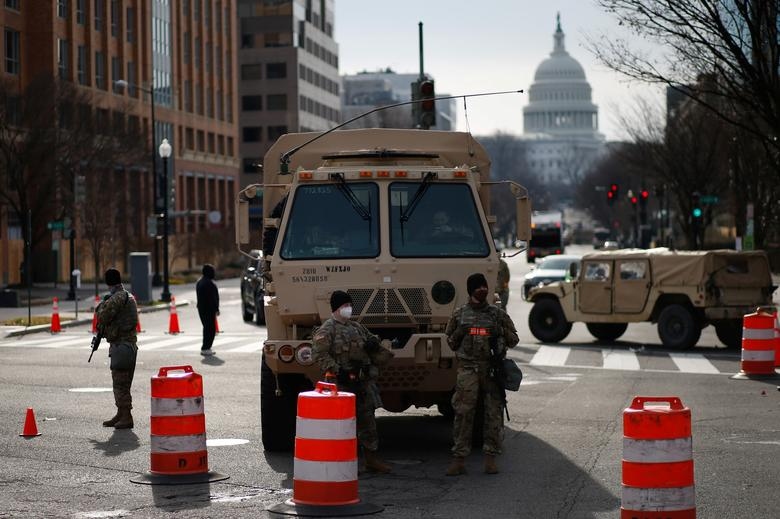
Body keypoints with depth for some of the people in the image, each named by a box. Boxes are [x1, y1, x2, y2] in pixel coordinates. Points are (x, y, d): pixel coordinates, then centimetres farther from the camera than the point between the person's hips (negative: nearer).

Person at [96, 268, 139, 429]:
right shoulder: (129, 296, 15)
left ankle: (126, 417, -8)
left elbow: (102, 317, -14)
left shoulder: (117, 298, -15)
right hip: (129, 343, 10)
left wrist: (102, 305, 3)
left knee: (120, 383, -8)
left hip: (121, 345, -10)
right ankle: (121, 415, 23)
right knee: (120, 383, 16)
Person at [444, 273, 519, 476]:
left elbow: (514, 340, 13)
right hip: (467, 369, -1)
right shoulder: (460, 315, 10)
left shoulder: (498, 314, 9)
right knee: (463, 413, -6)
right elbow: (450, 342, 17)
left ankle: (491, 459, 9)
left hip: (492, 369, 1)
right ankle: (458, 460, -4)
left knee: (494, 413, 1)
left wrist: (501, 332, -6)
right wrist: (459, 334, -2)